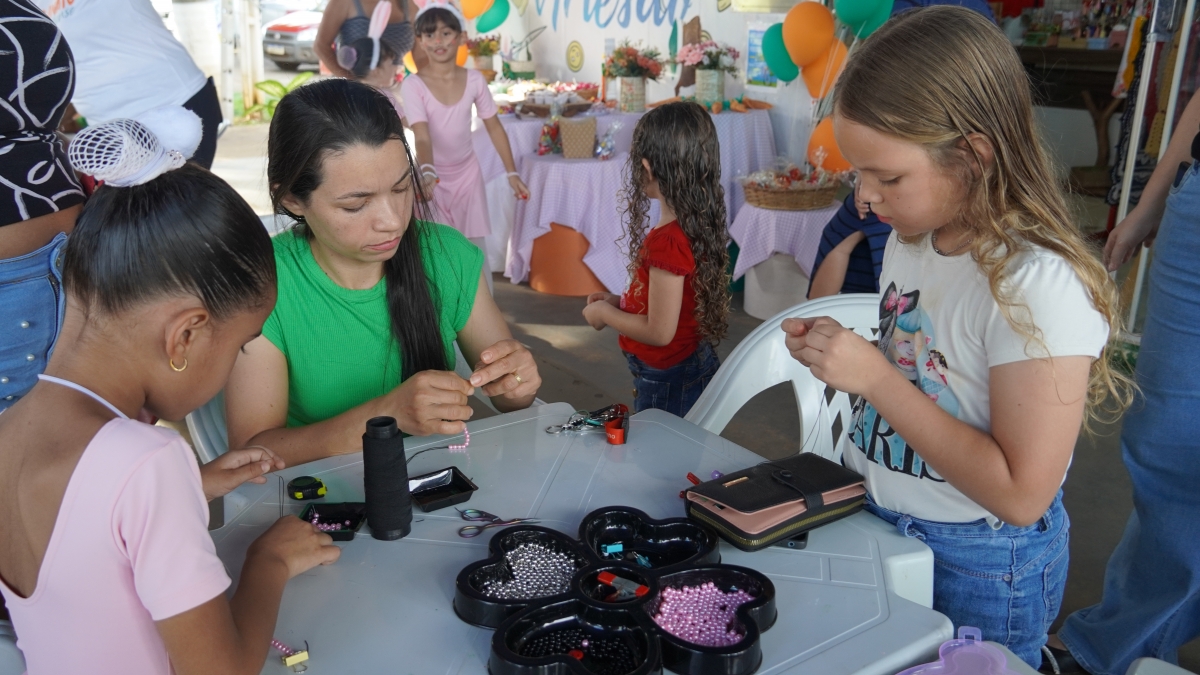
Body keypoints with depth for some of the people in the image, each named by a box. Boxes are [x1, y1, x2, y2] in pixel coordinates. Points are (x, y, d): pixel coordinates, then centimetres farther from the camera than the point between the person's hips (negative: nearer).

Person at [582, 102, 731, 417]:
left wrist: (604, 313, -9)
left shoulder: (667, 241, -27)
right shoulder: (702, 223, -1)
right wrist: (619, 301, 8)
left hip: (667, 383, -9)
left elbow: (659, 332, -23)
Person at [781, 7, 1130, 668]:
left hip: (978, 569, -7)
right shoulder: (911, 239, -2)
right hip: (874, 523, 7)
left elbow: (1021, 494, -27)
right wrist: (834, 351, -8)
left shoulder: (1039, 284, -27)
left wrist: (876, 377, -28)